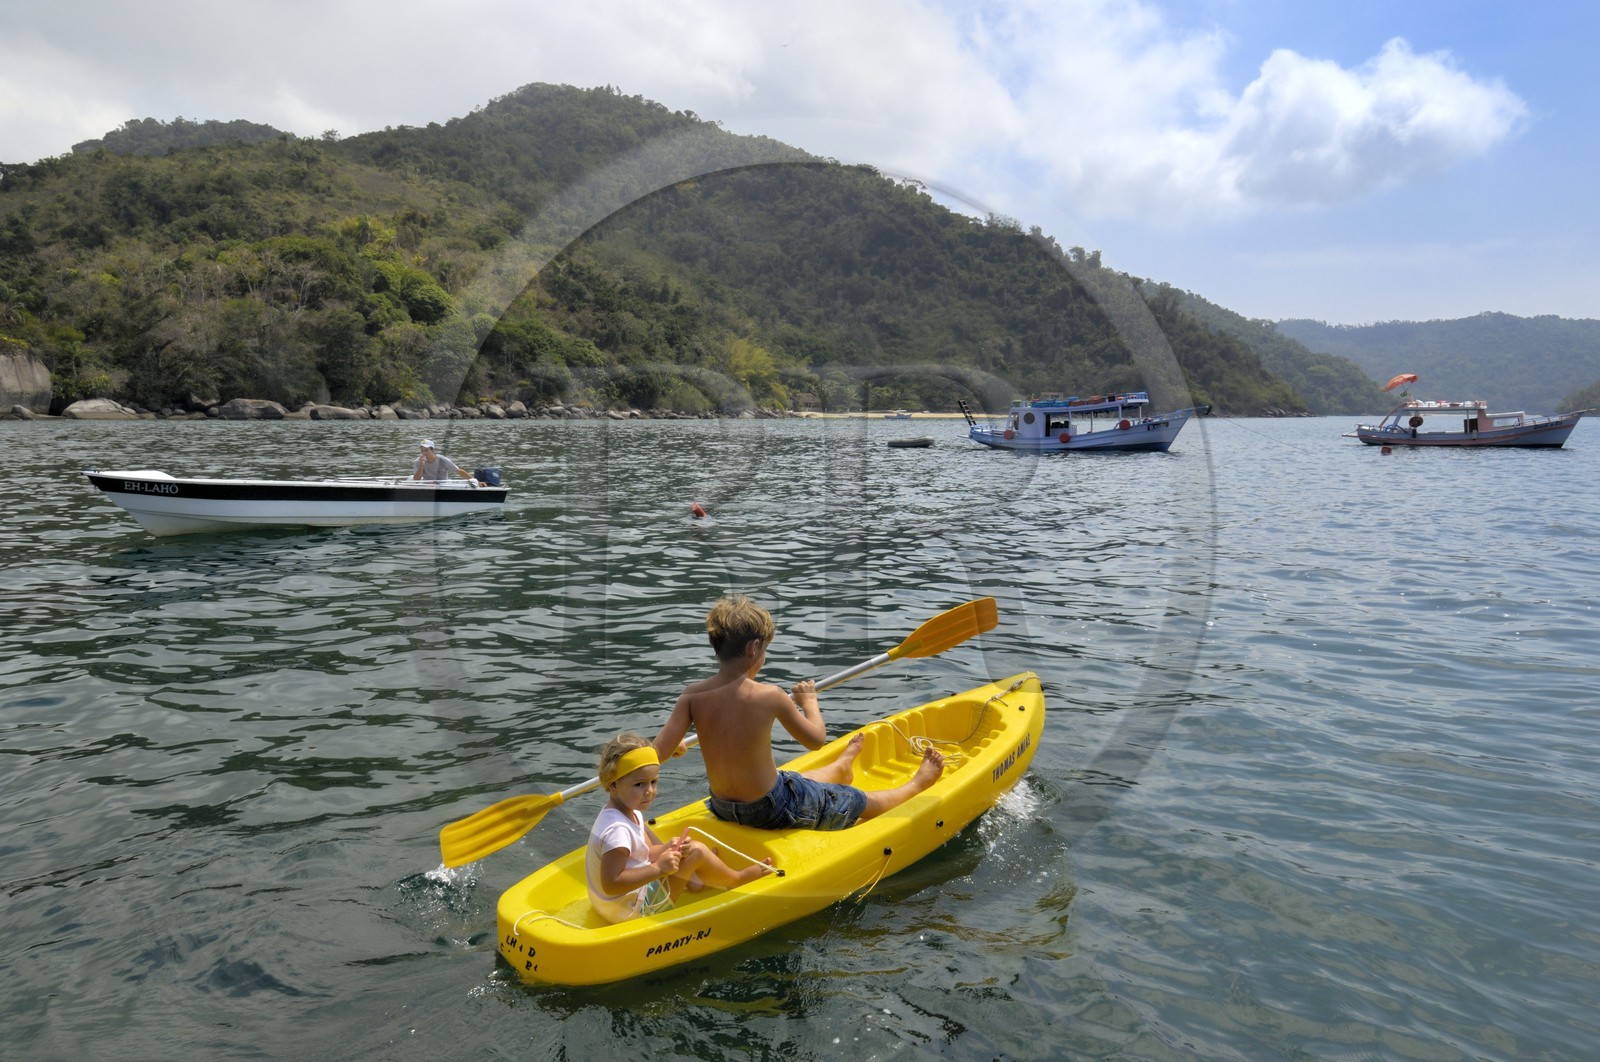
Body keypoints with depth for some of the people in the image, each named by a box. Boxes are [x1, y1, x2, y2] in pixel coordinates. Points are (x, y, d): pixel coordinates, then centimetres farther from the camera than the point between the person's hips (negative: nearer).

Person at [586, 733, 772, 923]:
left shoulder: (628, 812, 1)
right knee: (697, 852, -8)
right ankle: (735, 879, 15)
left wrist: (667, 850, -13)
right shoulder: (618, 830, -29)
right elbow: (611, 885, -32)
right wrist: (658, 868, -31)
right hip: (632, 911, -10)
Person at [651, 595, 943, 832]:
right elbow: (816, 739, -11)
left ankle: (841, 768, 67)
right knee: (863, 802, 23)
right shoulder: (769, 696, -25)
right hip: (771, 810, -5)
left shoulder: (691, 697, -14)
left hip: (722, 808, 5)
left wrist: (676, 745, 7)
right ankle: (916, 785, 48)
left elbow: (656, 753, -16)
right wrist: (809, 701, 8)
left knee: (809, 779, 38)